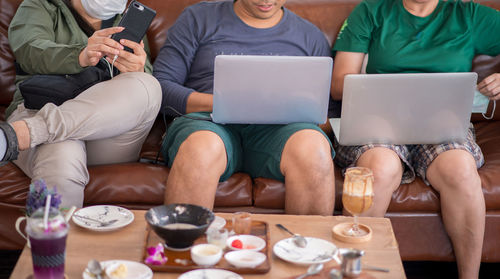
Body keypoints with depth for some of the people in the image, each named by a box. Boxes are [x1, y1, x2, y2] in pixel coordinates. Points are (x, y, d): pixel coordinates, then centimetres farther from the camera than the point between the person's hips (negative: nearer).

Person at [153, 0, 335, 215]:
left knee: (312, 147, -34)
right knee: (201, 148, -38)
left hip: (276, 127, 1)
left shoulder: (311, 36, 19)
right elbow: (161, 86, 5)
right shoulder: (198, 19, 14)